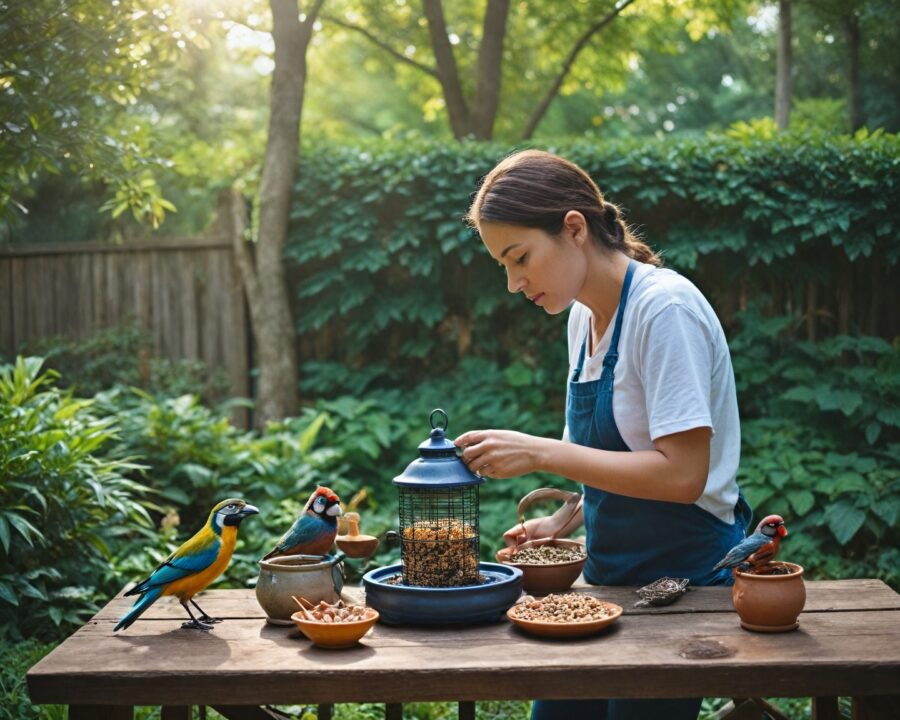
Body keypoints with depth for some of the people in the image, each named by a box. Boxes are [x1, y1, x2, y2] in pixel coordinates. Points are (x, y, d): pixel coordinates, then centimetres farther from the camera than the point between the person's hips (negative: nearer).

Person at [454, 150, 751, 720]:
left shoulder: (664, 309, -20)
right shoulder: (584, 314, 6)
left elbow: (682, 473, -25)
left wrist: (541, 453, -26)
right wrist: (563, 522, 3)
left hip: (685, 574, -8)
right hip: (612, 570, 8)